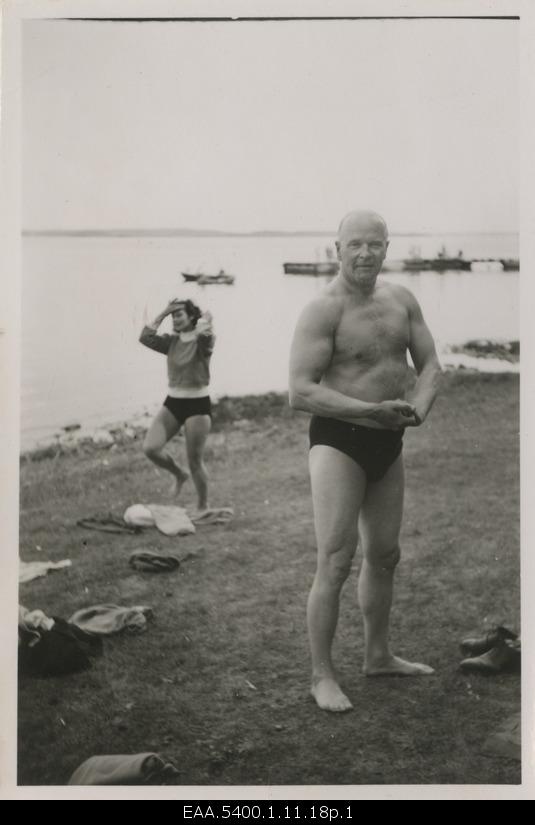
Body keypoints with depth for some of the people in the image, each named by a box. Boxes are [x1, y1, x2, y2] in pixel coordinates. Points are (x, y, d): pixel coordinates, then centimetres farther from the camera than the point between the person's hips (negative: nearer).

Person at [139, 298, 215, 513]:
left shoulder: (202, 341, -8)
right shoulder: (172, 342, 7)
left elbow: (205, 335, -33)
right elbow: (146, 338, -6)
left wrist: (205, 321, -17)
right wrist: (162, 314, -7)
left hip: (198, 405, -5)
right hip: (172, 402, 5)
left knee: (195, 461, 1)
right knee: (150, 448, -12)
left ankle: (203, 507, 20)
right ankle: (179, 474, 18)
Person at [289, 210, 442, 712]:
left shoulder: (401, 299, 5)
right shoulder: (323, 310, -16)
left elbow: (429, 364, 10)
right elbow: (300, 393, -22)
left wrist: (417, 407, -12)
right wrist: (373, 410, -27)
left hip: (388, 444, 7)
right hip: (338, 443, -7)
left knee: (385, 556, 19)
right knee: (335, 564, -8)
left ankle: (377, 657, 37)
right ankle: (322, 676, 8)